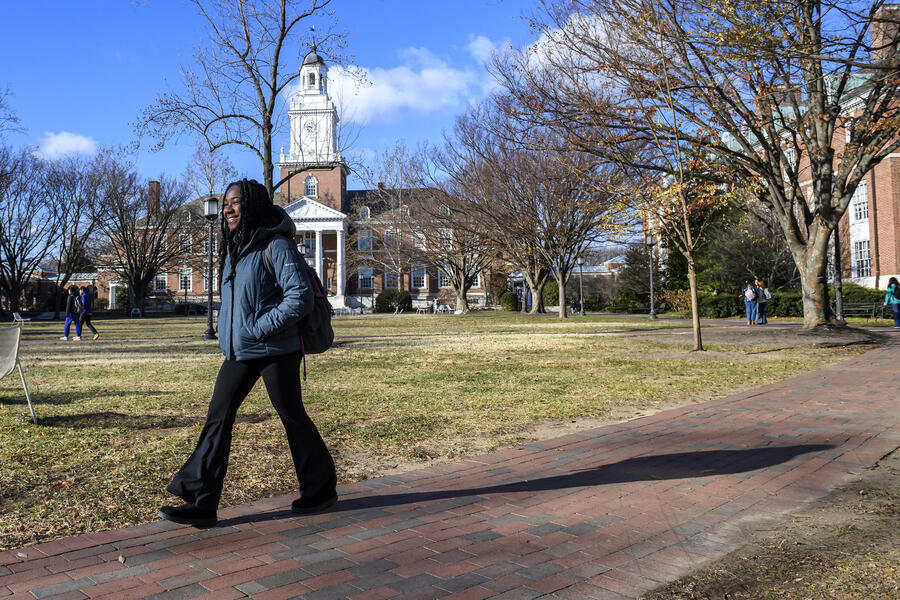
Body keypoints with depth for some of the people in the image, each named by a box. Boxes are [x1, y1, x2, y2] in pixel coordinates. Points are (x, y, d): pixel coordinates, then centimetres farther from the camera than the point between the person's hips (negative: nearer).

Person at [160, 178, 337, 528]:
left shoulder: (276, 245, -13)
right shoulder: (234, 249, 13)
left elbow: (301, 295, -20)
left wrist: (262, 327, -20)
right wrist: (228, 335, 12)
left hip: (274, 351, -8)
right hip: (238, 352, 8)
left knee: (292, 417, 4)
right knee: (217, 418, 3)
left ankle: (321, 489, 23)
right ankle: (200, 502, 8)